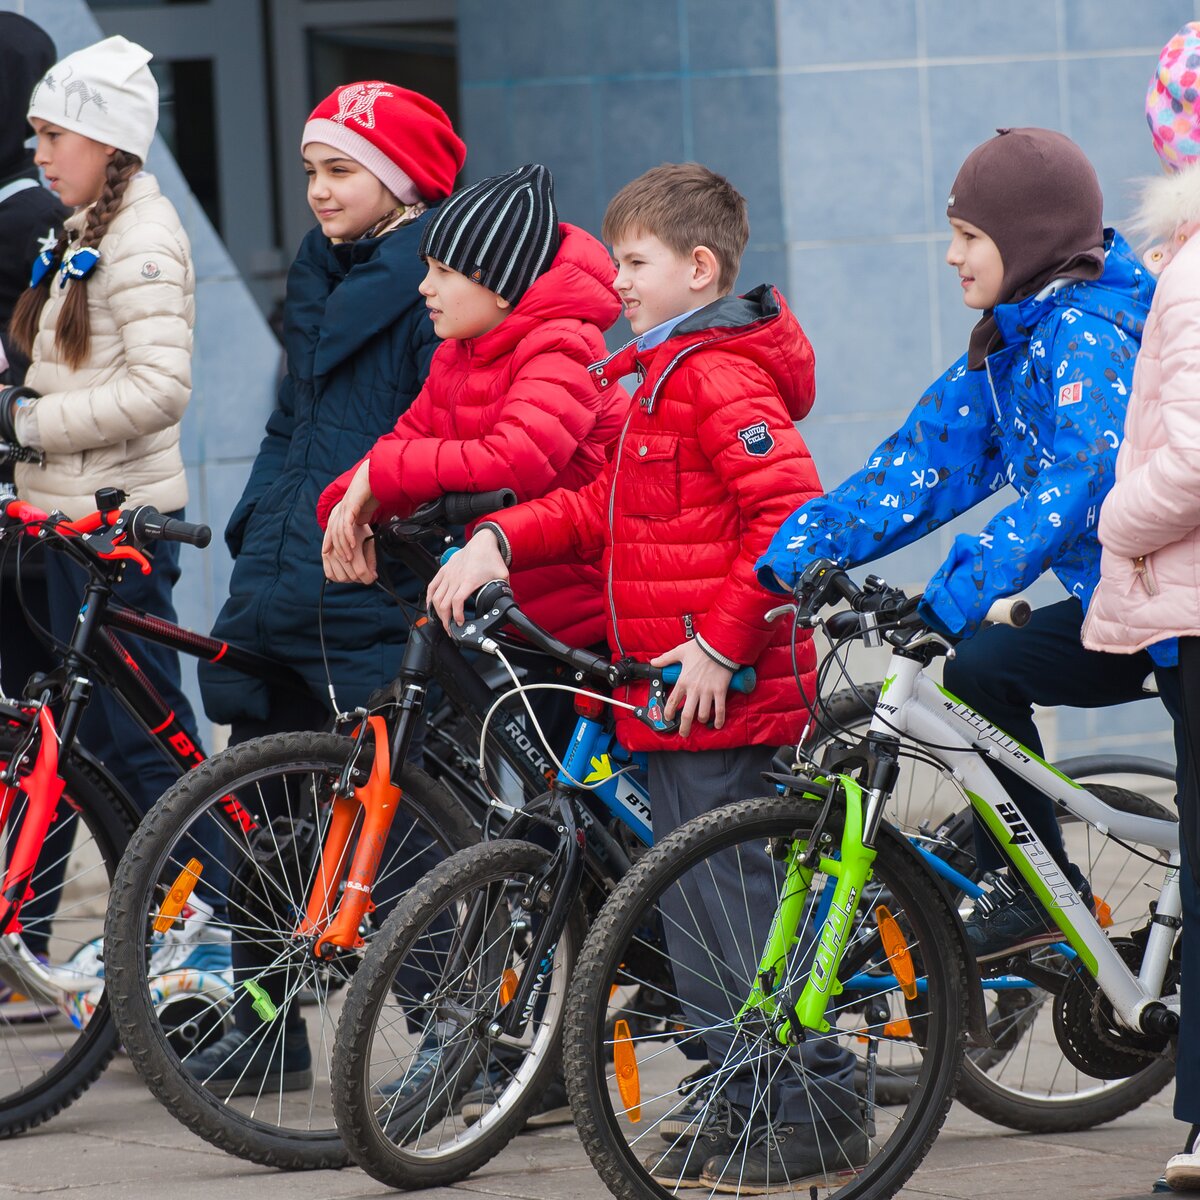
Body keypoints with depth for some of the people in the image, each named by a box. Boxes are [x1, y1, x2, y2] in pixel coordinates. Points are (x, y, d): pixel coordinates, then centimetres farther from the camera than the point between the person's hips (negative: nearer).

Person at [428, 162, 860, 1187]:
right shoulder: (664, 375, 19)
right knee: (698, 912, 13)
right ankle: (739, 1107, 20)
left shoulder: (723, 377, -14)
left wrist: (721, 643, -23)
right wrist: (501, 542, 5)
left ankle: (820, 1107, -3)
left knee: (736, 909, -8)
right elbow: (602, 510, 21)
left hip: (722, 694, -11)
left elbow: (790, 516, -24)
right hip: (674, 698, 11)